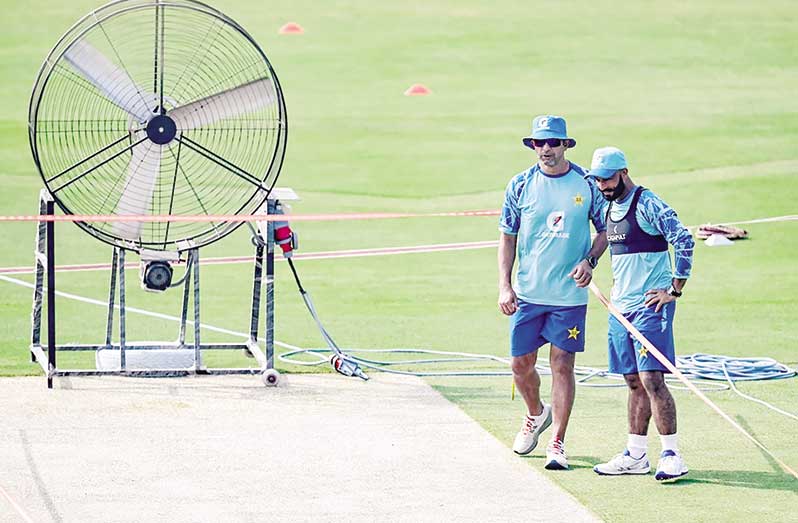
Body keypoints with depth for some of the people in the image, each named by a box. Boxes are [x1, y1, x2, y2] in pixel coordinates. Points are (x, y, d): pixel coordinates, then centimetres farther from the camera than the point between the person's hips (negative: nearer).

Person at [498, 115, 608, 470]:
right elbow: (507, 237, 6)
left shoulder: (587, 184, -1)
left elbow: (606, 231, 8)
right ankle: (536, 415, 37)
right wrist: (504, 286, -2)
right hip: (527, 293, 2)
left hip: (569, 294, -2)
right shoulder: (521, 185, 2)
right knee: (521, 364, 7)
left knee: (563, 366, -2)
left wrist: (590, 261, -10)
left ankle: (557, 444, 4)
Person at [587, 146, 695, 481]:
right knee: (635, 383, 10)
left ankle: (672, 455, -11)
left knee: (652, 379, -13)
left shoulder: (647, 204, -12)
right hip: (621, 307, 8)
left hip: (650, 305, -8)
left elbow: (684, 240, -19)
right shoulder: (610, 207, 14)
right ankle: (635, 455, 15)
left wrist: (674, 289, -17)